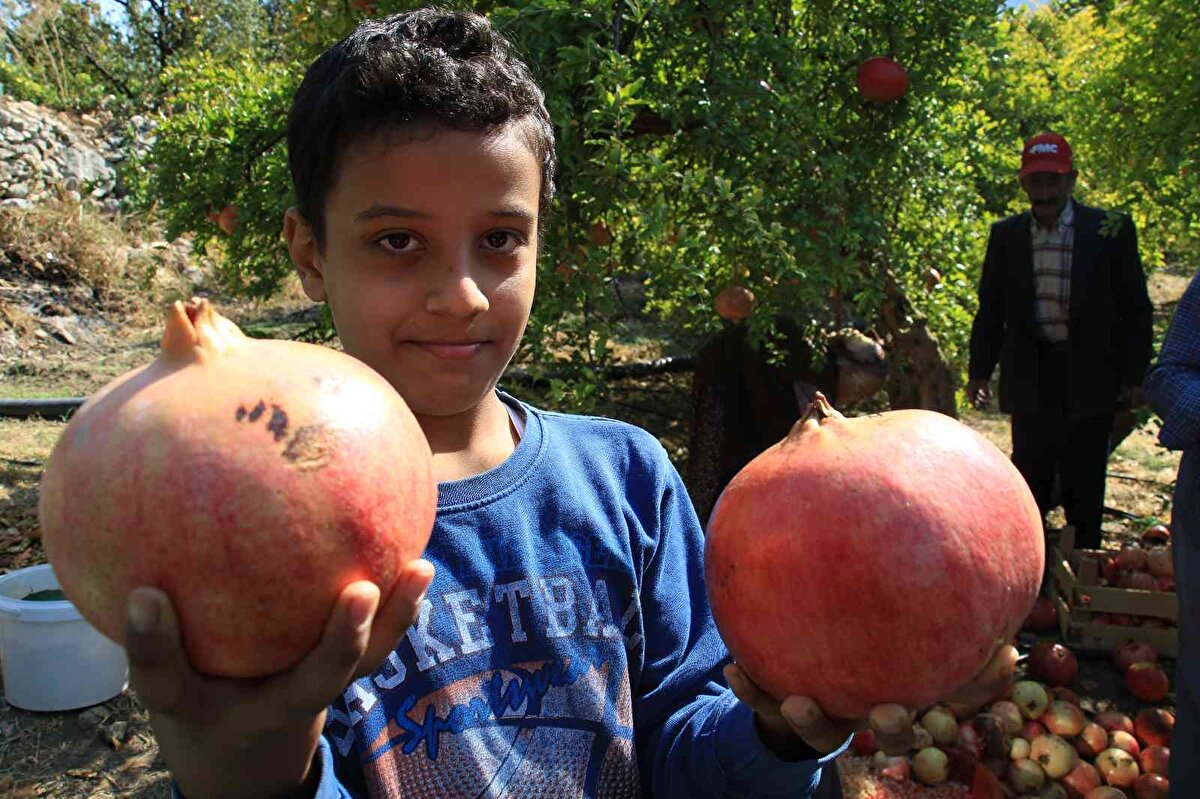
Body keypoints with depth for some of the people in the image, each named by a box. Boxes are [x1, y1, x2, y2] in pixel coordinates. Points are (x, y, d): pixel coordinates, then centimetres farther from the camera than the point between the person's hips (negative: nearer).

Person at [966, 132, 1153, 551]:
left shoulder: (1111, 230, -3)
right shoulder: (1006, 235, 4)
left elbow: (1134, 308, 0)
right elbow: (991, 309, 10)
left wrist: (1133, 374, -3)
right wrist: (979, 371, 8)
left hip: (1090, 378, -2)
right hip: (1030, 378, 2)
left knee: (1084, 484, 7)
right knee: (1030, 481, 10)